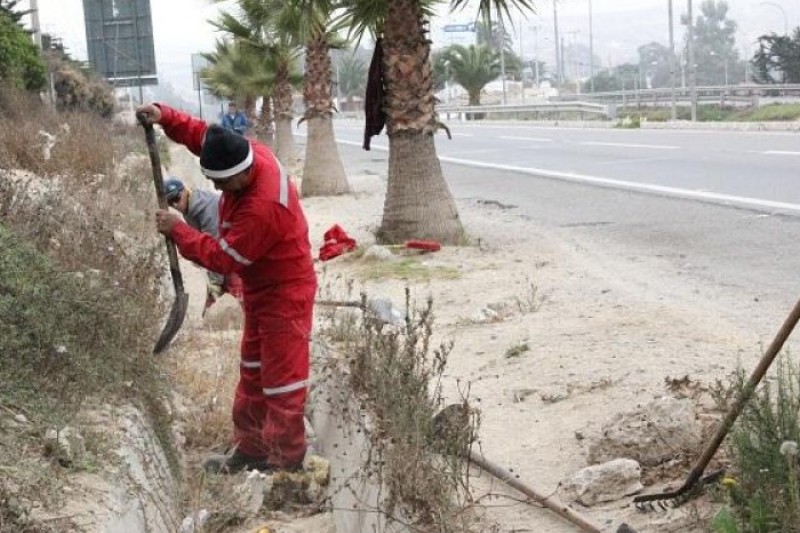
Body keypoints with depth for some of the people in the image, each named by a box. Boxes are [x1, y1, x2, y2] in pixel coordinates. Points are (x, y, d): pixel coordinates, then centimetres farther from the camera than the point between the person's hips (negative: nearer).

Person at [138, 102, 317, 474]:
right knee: (253, 371, 18)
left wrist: (177, 231, -17)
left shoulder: (263, 207, -35)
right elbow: (204, 134, 8)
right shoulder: (249, 153, -9)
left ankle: (285, 463, 4)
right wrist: (165, 117, -9)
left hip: (285, 294, -10)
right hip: (261, 287, 10)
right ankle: (249, 449, 29)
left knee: (282, 379, -4)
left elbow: (224, 258, -26)